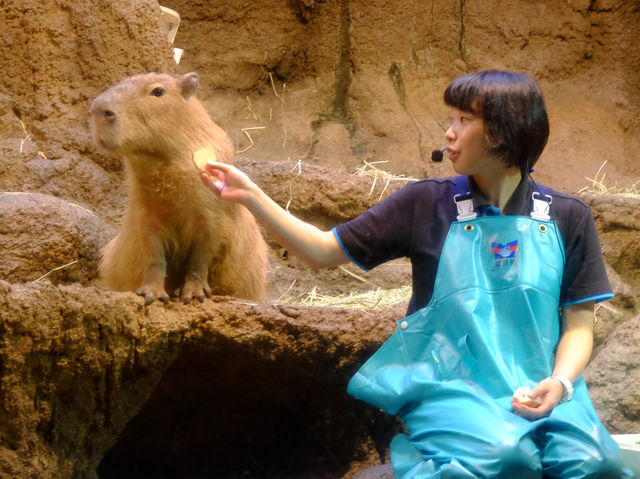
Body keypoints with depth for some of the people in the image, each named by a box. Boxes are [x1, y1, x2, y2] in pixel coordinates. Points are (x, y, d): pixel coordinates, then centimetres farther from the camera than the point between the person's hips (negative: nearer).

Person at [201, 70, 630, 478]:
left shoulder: (567, 219, 7)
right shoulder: (427, 205, 6)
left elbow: (579, 323, 6)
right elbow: (324, 250, 9)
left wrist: (560, 382, -13)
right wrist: (250, 195, 0)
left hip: (539, 389, 2)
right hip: (450, 386, -2)